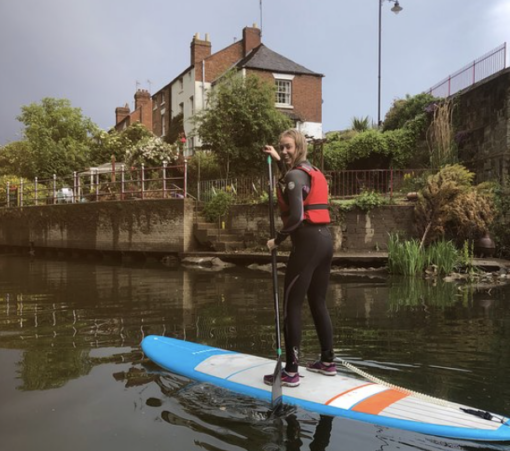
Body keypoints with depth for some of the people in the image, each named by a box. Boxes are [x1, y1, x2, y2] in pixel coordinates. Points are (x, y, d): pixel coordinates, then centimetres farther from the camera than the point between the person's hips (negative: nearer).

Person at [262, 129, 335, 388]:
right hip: (325, 240, 9)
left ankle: (290, 372, 1)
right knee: (318, 303, 18)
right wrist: (278, 159, 36)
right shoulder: (313, 172, 17)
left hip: (308, 243, -9)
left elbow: (296, 217, -21)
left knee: (291, 306, -3)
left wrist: (277, 240, -9)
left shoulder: (294, 175, -11)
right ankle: (328, 362, 27)